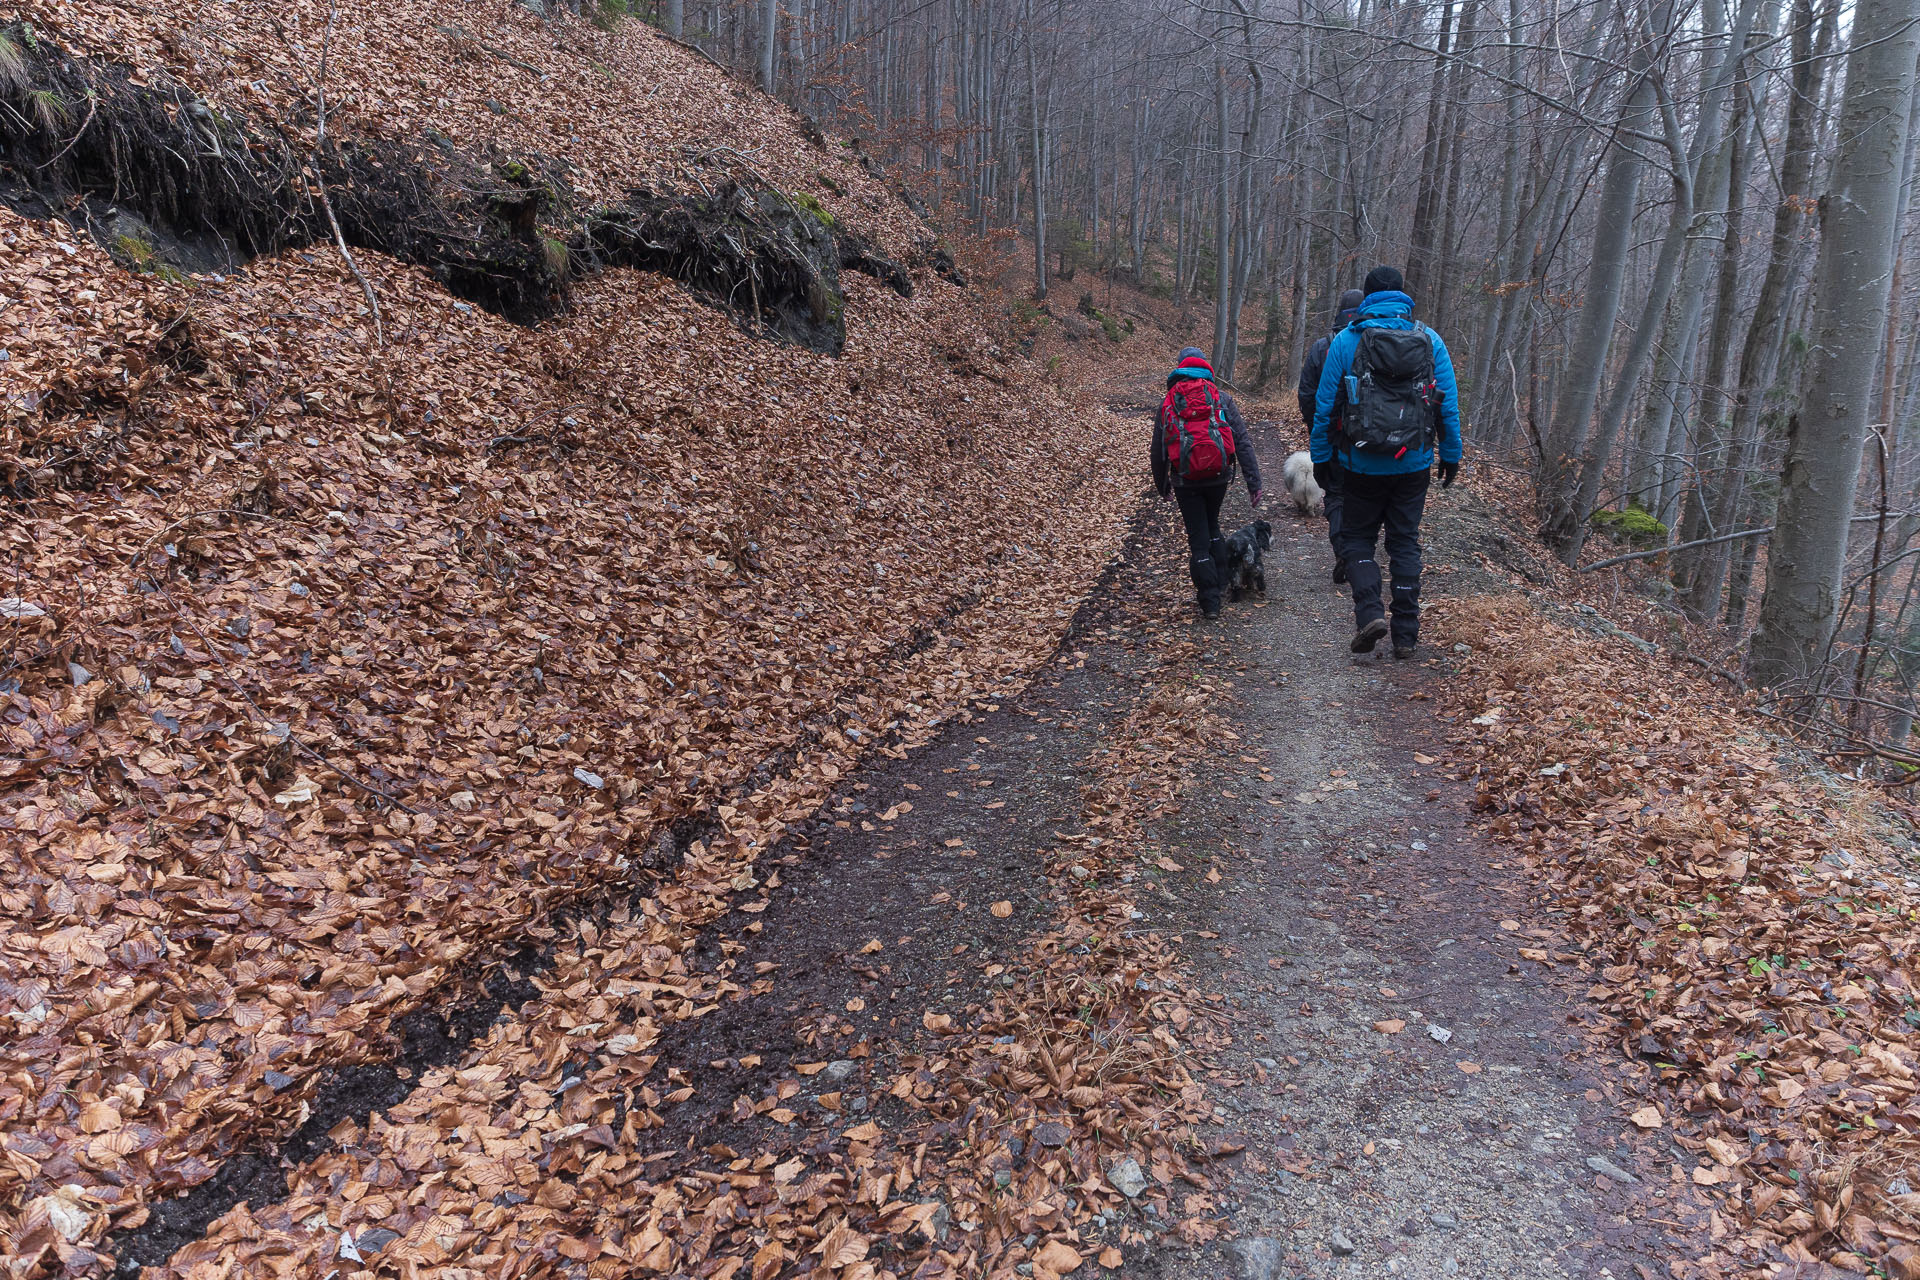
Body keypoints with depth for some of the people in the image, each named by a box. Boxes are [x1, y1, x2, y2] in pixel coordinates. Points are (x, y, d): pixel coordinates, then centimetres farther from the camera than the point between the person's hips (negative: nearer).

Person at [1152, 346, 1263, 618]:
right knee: (1212, 526, 25)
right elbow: (1242, 443, -2)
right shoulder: (1222, 399, 4)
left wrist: (1163, 486, 21)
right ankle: (1220, 583, 25)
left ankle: (1210, 601, 3)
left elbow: (1158, 450, 9)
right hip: (1218, 476, 1)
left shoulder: (1167, 404, 5)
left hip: (1185, 481, -1)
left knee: (1198, 539, 4)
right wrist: (1254, 482, -1)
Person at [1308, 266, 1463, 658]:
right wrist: (1451, 456, 11)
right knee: (1405, 543, 12)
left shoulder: (1346, 340, -5)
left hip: (1362, 463, -2)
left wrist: (1320, 457, 5)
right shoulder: (1430, 340, 1)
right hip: (1414, 464, 2)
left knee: (1356, 538, 13)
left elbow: (1325, 405, -4)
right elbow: (1449, 406, 2)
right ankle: (1406, 633, 12)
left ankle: (1369, 612, -8)